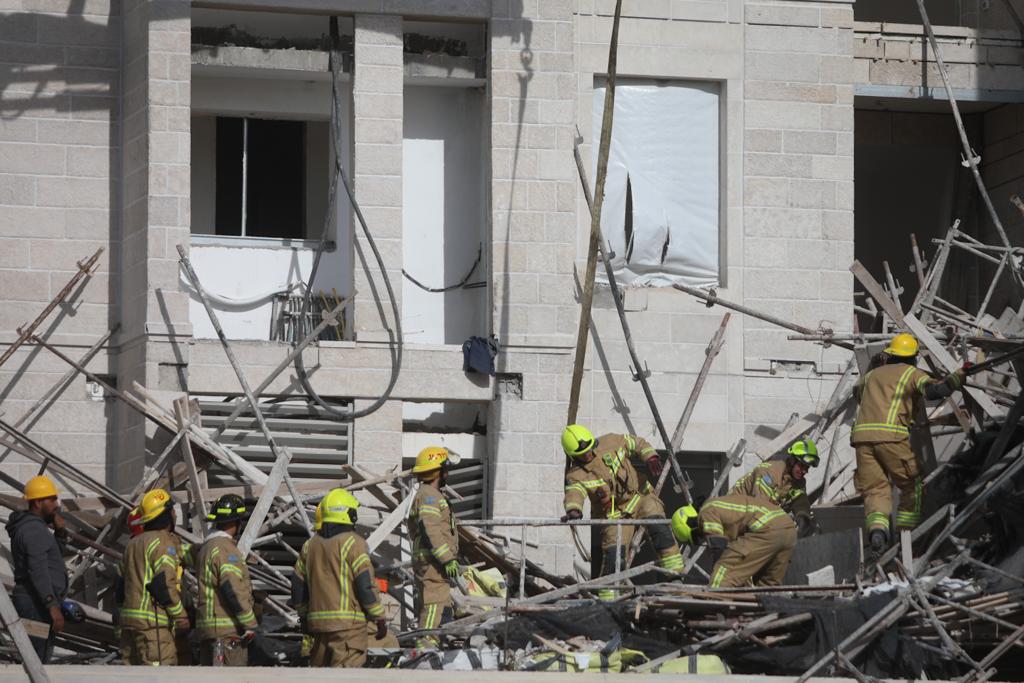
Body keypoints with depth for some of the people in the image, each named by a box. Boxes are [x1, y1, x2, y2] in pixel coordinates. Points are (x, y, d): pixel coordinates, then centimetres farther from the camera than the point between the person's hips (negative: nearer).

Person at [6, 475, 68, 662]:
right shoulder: (35, 530, -15)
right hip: (37, 605, -11)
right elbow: (38, 571, -24)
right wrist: (53, 606, -28)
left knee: (36, 660, 11)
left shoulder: (27, 526, 18)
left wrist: (60, 532, 8)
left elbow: (55, 555, 26)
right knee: (38, 660, -13)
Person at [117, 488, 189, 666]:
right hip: (153, 621, -9)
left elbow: (122, 586, 20)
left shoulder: (133, 544, 19)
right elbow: (165, 585, -17)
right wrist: (181, 616, -11)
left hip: (128, 618, 9)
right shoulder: (164, 543, -9)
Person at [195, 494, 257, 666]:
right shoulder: (225, 549, -12)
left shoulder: (205, 547, 19)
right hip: (227, 631, -10)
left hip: (207, 628, 10)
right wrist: (250, 624, -15)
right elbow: (232, 589, -19)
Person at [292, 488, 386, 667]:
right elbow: (366, 585, -11)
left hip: (318, 622, 6)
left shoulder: (310, 545, 13)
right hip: (349, 623, -6)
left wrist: (304, 617, 29)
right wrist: (380, 618, -3)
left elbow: (298, 587, 17)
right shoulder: (353, 543, -7)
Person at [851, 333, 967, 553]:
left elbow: (857, 392, 50)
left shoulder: (872, 374, 29)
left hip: (862, 435, 4)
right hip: (891, 436, -4)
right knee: (912, 485, 12)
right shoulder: (912, 373, 12)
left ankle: (877, 526, -26)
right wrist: (958, 377, 3)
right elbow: (933, 390, -8)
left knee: (875, 490, 2)